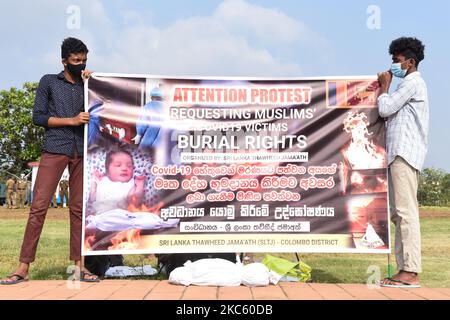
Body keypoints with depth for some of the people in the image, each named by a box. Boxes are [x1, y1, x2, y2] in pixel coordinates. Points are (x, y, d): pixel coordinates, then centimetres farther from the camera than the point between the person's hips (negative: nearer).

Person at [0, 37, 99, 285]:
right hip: (55, 150, -3)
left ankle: (78, 264, 7)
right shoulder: (49, 82, 10)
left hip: (82, 152, 3)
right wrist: (71, 120, -7)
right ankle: (23, 266, -4)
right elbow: (37, 117, 4)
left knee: (79, 208, 3)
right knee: (39, 205, -8)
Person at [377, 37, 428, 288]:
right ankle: (405, 269, 9)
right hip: (399, 154, 11)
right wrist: (383, 88, 18)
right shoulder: (410, 84, 27)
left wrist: (385, 86, 4)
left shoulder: (412, 82, -4)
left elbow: (385, 109, -11)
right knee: (399, 213, 7)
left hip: (404, 154, -11)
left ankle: (411, 272, -15)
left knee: (406, 211, -14)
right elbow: (388, 112, 23)